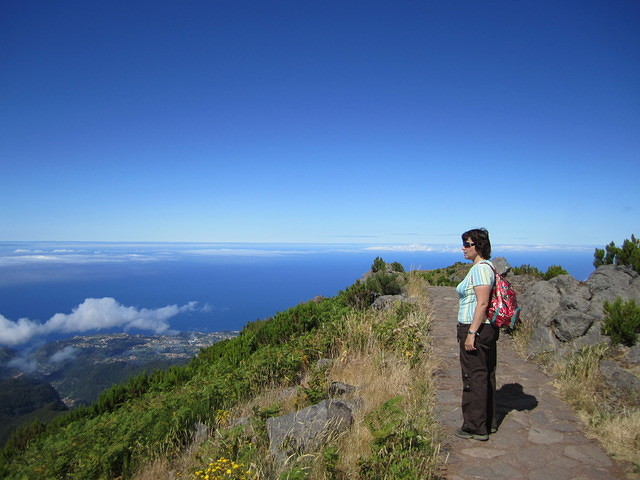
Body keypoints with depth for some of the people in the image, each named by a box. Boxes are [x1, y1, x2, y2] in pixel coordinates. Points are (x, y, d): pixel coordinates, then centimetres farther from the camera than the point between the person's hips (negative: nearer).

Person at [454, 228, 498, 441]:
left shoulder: (481, 268, -17)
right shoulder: (484, 267, 14)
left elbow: (482, 303, -23)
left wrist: (471, 333, -22)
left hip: (476, 329, -10)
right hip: (487, 328, 11)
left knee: (474, 377, 0)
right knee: (486, 375, 17)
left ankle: (476, 428, 11)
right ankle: (489, 422, 30)